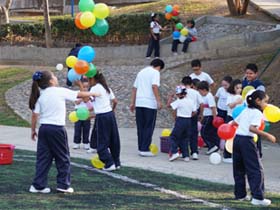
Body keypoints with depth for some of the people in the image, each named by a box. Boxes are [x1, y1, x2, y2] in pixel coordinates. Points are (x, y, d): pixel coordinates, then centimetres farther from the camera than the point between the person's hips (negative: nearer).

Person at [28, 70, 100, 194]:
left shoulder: (41, 96, 6)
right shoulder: (61, 91, -5)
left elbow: (35, 114, 2)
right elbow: (79, 95, 5)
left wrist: (33, 130, 11)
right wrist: (92, 94, 22)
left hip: (44, 128, 5)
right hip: (57, 129, -5)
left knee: (43, 158, 9)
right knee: (63, 158, 8)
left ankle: (38, 185, 7)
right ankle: (63, 185, 10)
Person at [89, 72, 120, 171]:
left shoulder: (95, 88, -9)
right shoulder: (106, 88, 14)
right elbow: (115, 101, 13)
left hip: (102, 117, -8)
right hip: (110, 114, 8)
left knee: (102, 142, -1)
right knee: (113, 140, 11)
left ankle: (109, 164, -7)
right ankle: (116, 162, 16)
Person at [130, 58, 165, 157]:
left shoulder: (141, 72, 19)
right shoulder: (155, 72, -3)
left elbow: (134, 88, 18)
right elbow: (154, 86, -17)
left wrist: (132, 103, 21)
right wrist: (158, 101, -19)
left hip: (139, 103, 6)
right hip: (150, 103, -6)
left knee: (140, 127, 12)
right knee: (149, 127, -1)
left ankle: (140, 148, 14)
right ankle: (145, 149, -3)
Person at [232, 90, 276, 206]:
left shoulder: (245, 111, 16)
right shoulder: (257, 113, -7)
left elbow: (234, 122, 23)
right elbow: (252, 128, -21)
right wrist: (267, 135, -22)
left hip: (237, 139, 8)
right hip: (247, 141, -8)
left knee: (239, 169, 16)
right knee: (256, 170, -4)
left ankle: (240, 194, 21)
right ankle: (258, 197, -10)